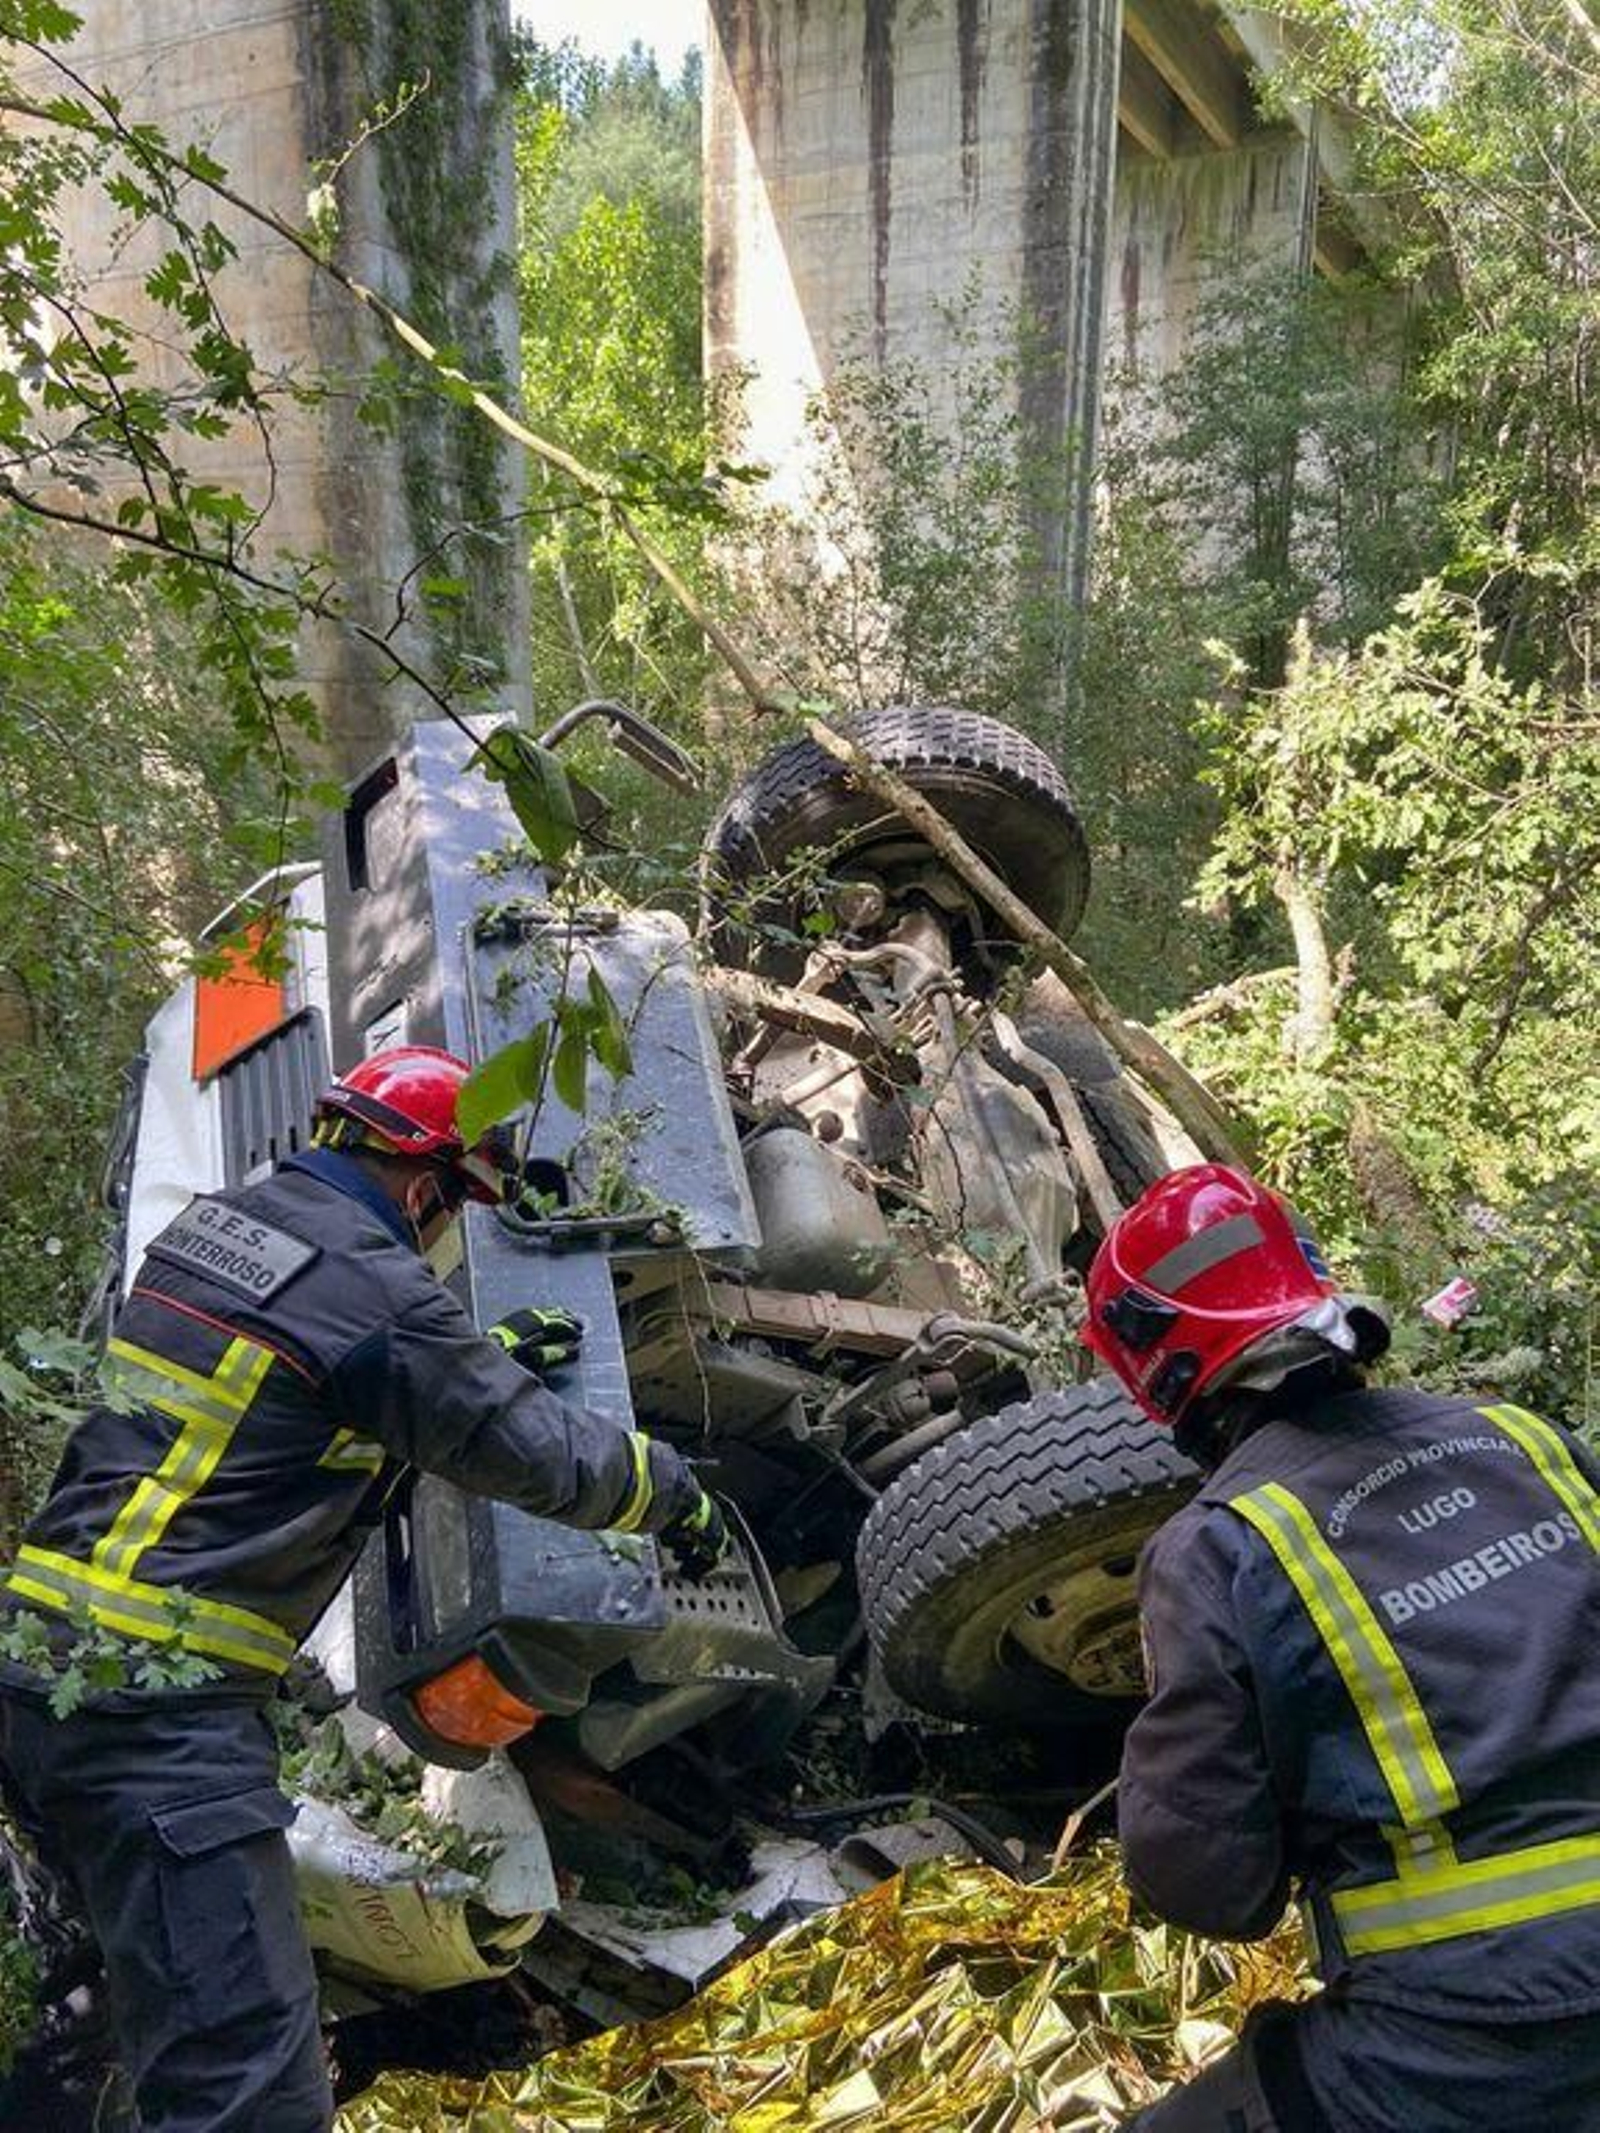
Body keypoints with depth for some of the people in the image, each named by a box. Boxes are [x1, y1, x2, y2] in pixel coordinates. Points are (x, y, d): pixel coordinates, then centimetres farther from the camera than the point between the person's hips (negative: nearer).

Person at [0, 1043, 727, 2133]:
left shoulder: (222, 1221, 11)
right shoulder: (371, 1288, -15)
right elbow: (546, 1456, -8)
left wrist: (482, 1350, 31)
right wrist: (678, 1491, 10)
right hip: (158, 1712, -10)